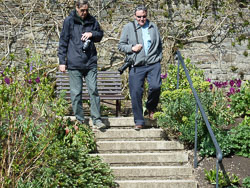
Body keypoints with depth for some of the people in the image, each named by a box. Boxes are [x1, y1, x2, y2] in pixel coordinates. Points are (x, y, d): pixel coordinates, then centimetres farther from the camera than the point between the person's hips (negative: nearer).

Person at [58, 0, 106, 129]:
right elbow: (63, 42, 3)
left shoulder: (92, 21, 9)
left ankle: (96, 119, 6)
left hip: (90, 63, 2)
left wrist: (92, 34, -1)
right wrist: (62, 61, -1)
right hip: (74, 64, -2)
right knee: (76, 93, 2)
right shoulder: (69, 21, 1)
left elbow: (100, 35, 22)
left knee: (93, 90, -1)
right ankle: (79, 120, 11)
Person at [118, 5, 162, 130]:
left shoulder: (153, 27, 14)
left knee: (155, 86, -17)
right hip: (136, 66, -1)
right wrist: (132, 48, -9)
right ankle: (139, 121, 7)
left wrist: (159, 57, 13)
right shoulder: (128, 28, 6)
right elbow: (120, 45, 7)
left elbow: (160, 45, 24)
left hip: (153, 64, 2)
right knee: (136, 93, -5)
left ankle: (151, 108, 15)